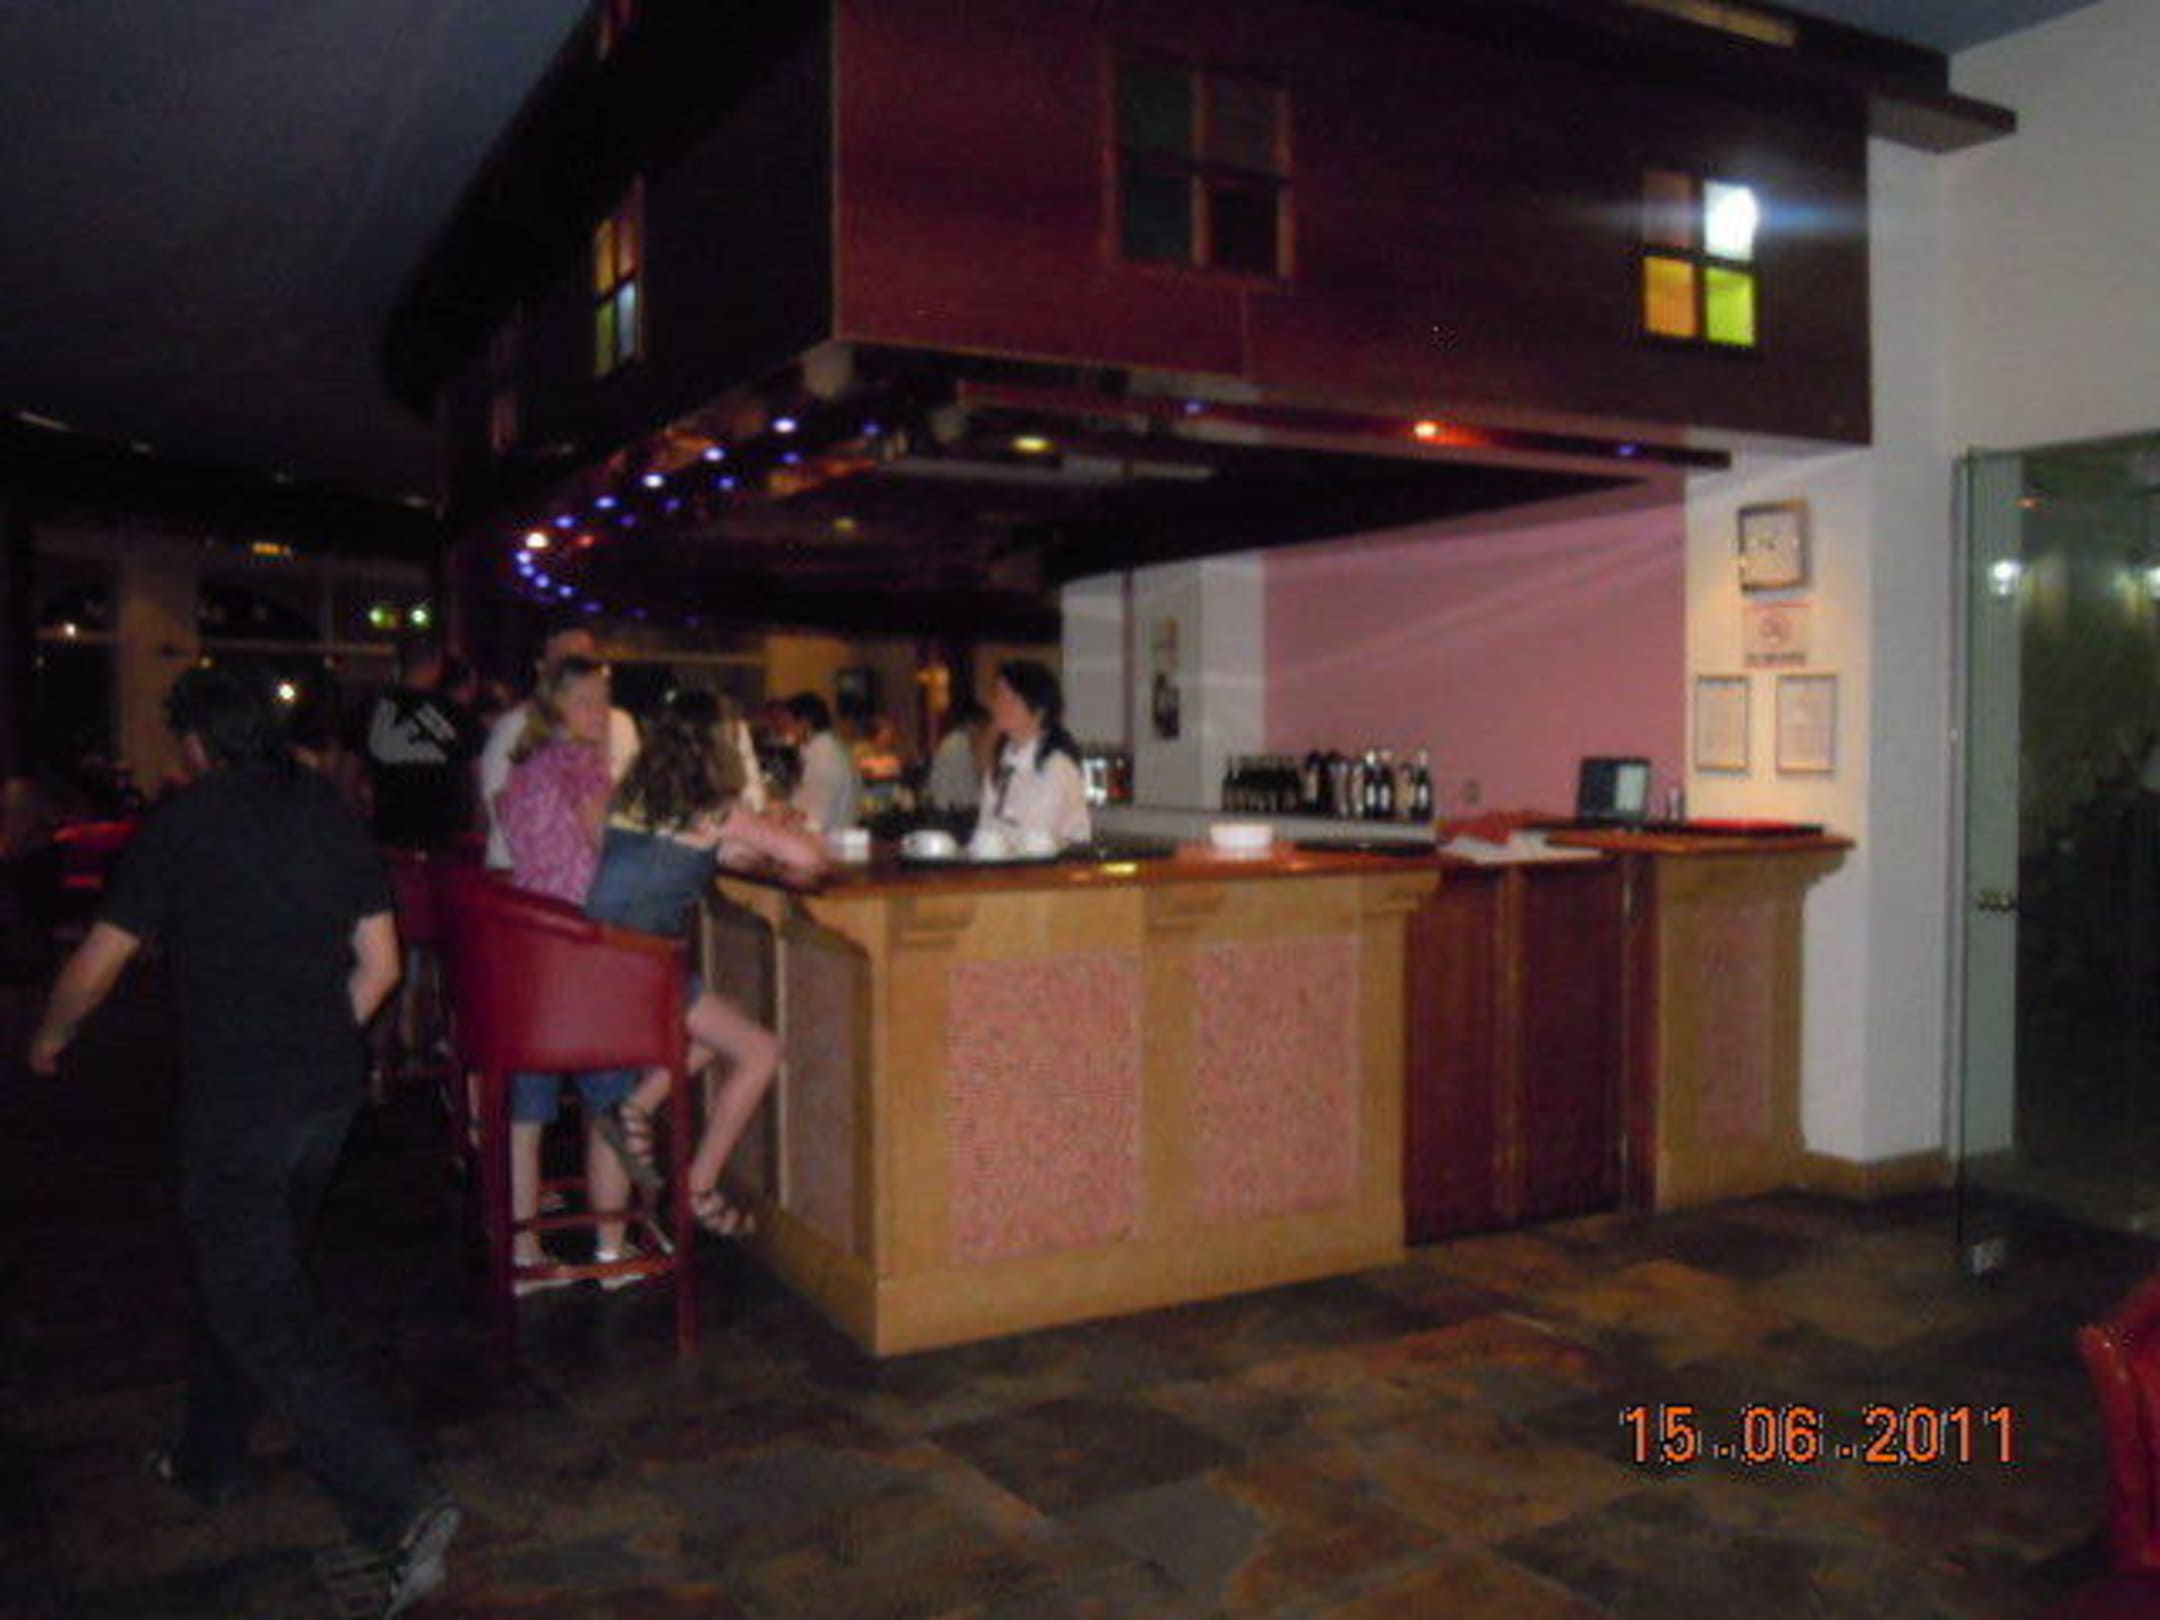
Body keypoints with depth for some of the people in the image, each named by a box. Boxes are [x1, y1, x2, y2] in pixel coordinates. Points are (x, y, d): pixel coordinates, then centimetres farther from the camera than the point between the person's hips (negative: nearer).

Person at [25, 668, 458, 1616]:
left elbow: (100, 961, 1)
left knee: (265, 1313, -4)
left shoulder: (183, 824, -8)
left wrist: (49, 1040, 20)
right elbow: (379, 965, 7)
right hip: (331, 1088, 7)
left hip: (235, 1101, -6)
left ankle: (402, 1508, -12)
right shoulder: (330, 815, 6)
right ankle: (211, 1460, 42)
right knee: (249, 1272, 25)